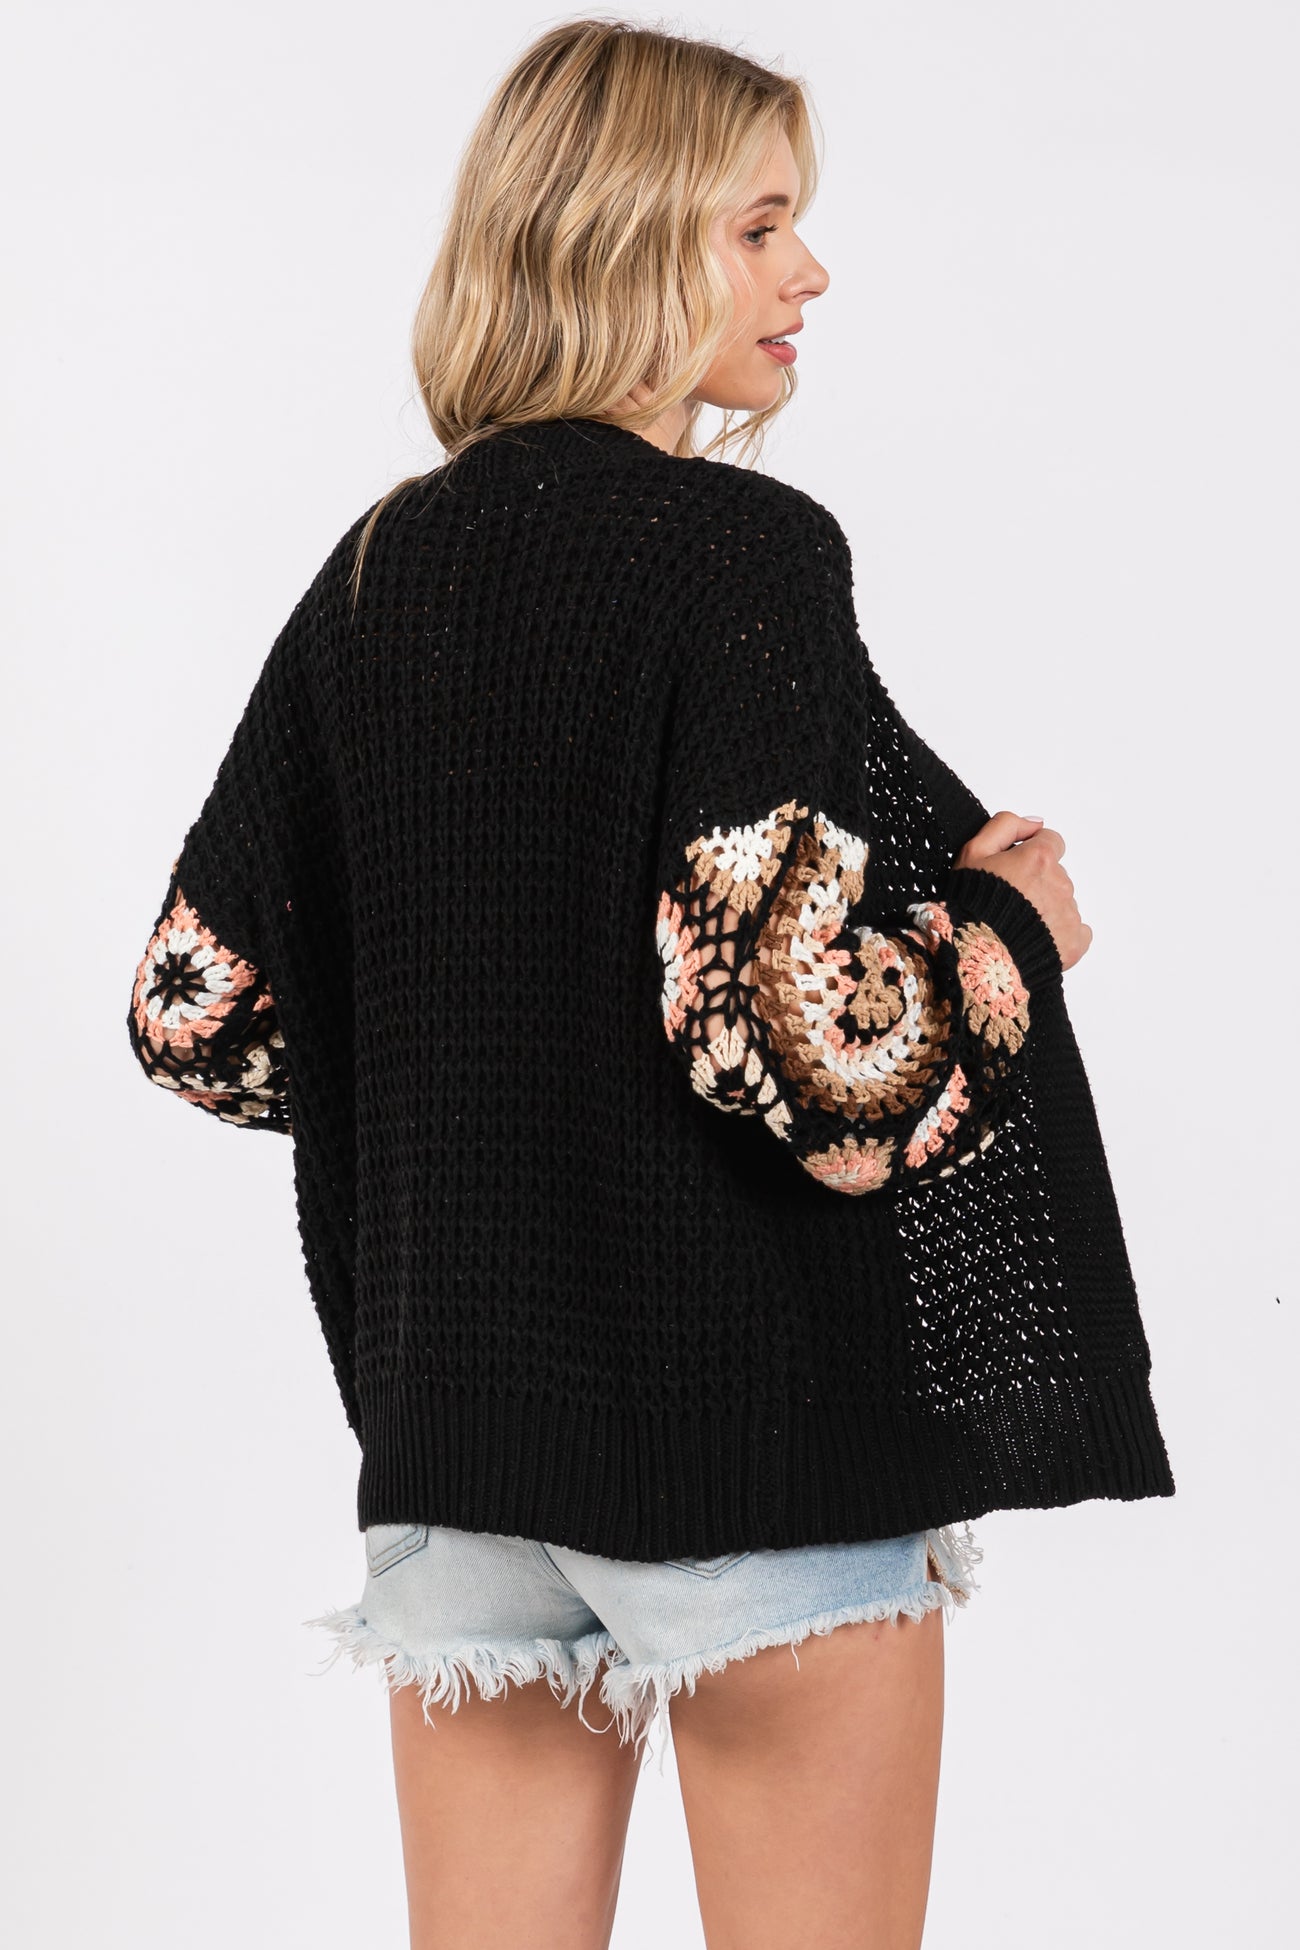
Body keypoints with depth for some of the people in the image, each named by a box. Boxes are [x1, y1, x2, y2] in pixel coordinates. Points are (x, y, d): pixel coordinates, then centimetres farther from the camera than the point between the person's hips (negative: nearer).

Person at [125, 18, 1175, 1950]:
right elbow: (803, 1031, -23)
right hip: (755, 1415, -6)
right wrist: (1008, 922, -5)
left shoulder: (377, 568, 7)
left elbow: (199, 1008, 10)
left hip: (451, 1420, 6)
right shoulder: (742, 547, -13)